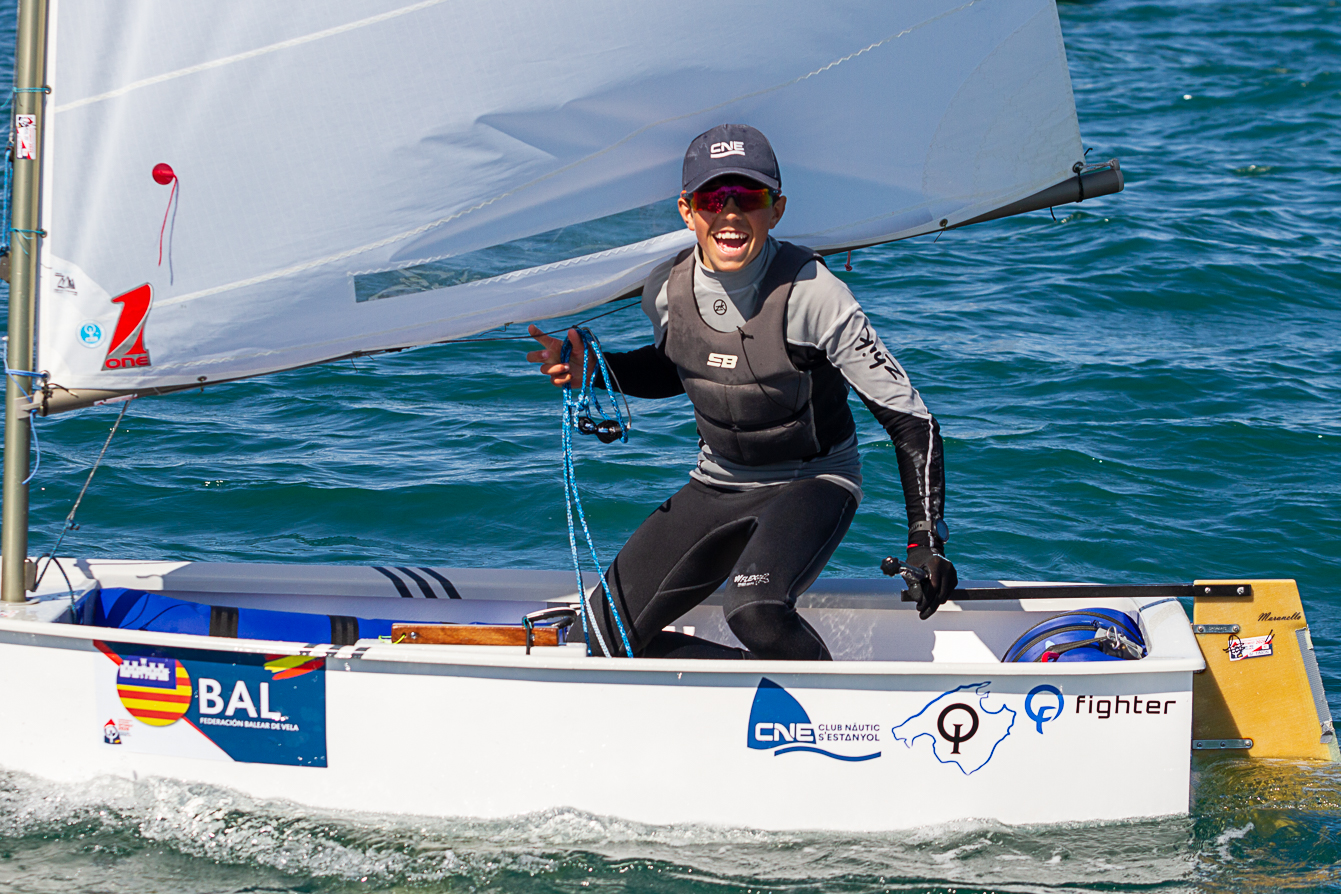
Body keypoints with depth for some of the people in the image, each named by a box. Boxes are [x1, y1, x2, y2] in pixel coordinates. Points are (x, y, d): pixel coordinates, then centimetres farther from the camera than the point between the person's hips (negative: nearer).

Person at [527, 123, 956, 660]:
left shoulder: (809, 293, -23)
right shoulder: (667, 291, -7)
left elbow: (909, 418, -19)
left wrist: (926, 540, -25)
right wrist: (591, 370, -1)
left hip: (813, 481, -6)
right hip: (719, 484, 6)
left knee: (754, 609, -36)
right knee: (607, 636, -6)